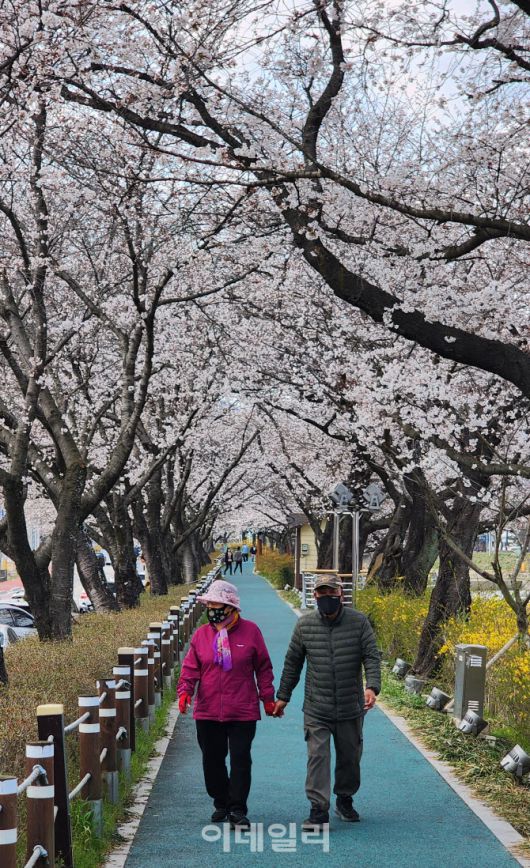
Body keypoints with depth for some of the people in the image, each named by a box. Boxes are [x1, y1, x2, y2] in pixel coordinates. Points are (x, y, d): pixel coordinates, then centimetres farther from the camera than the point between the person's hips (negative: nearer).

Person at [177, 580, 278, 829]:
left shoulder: (250, 631, -1)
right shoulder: (201, 634, 5)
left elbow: (263, 667, 6)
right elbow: (190, 667, 4)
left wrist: (267, 697, 5)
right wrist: (185, 690, -13)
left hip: (243, 712, -3)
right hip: (207, 712, 3)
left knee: (240, 760, -3)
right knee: (212, 760, 11)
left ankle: (237, 811, 4)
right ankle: (221, 803, 30)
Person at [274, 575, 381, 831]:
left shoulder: (359, 622, -4)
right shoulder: (304, 625, -2)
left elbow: (372, 657, -5)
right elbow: (292, 663, 8)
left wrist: (372, 687, -22)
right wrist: (282, 696, 12)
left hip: (351, 707, 1)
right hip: (316, 708, -1)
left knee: (350, 757, 13)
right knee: (317, 756, -9)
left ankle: (344, 801, 34)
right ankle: (318, 811, -6)